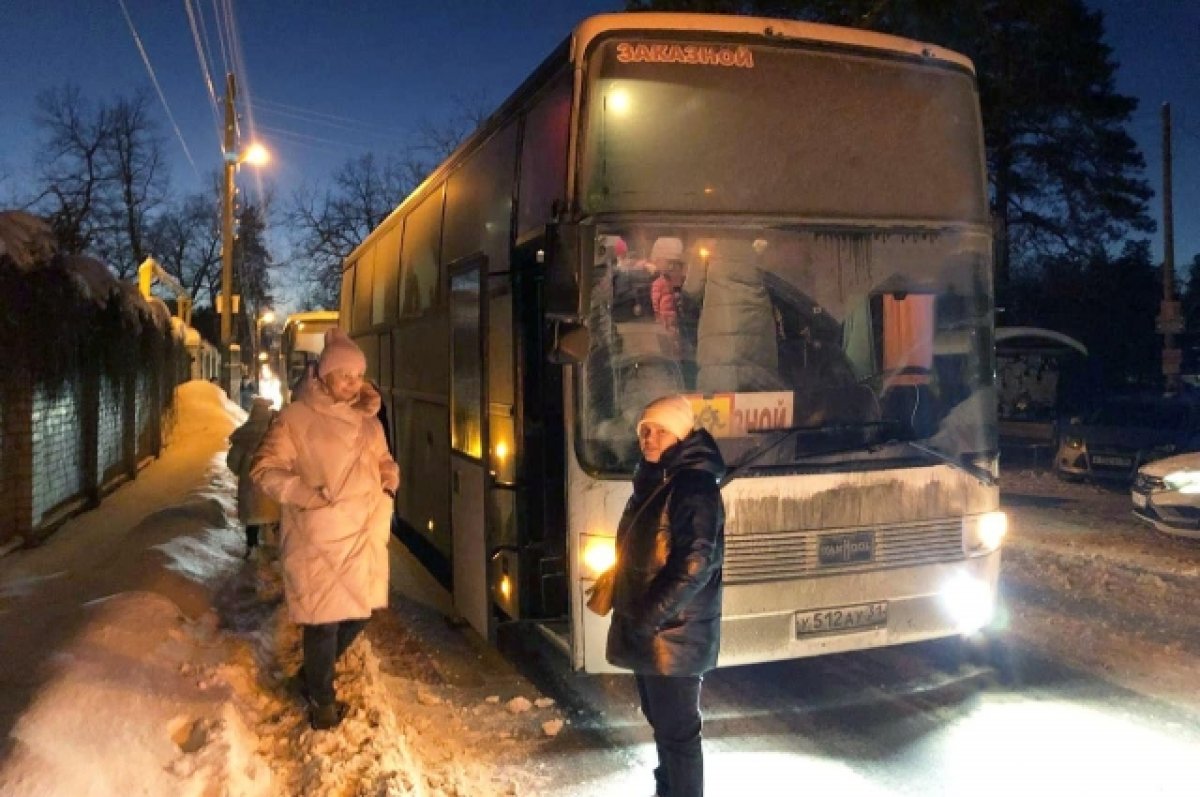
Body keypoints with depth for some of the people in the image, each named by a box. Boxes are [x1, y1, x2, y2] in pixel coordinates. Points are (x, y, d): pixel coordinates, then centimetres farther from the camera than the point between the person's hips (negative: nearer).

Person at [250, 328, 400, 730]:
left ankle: (313, 673, 40)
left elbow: (384, 460, 25)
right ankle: (322, 699, 23)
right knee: (325, 619, -1)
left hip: (365, 534, 6)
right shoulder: (297, 418, -8)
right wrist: (306, 494, -19)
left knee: (359, 612, 14)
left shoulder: (368, 420, 10)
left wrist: (389, 484, 4)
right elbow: (264, 469, -8)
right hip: (320, 536, -6)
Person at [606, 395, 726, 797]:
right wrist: (620, 597, 12)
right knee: (660, 720, 22)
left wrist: (649, 617, -22)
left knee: (678, 728, 2)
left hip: (673, 635, -9)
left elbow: (695, 563, -24)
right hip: (647, 631, 9)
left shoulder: (694, 485, -18)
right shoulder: (652, 480, 10)